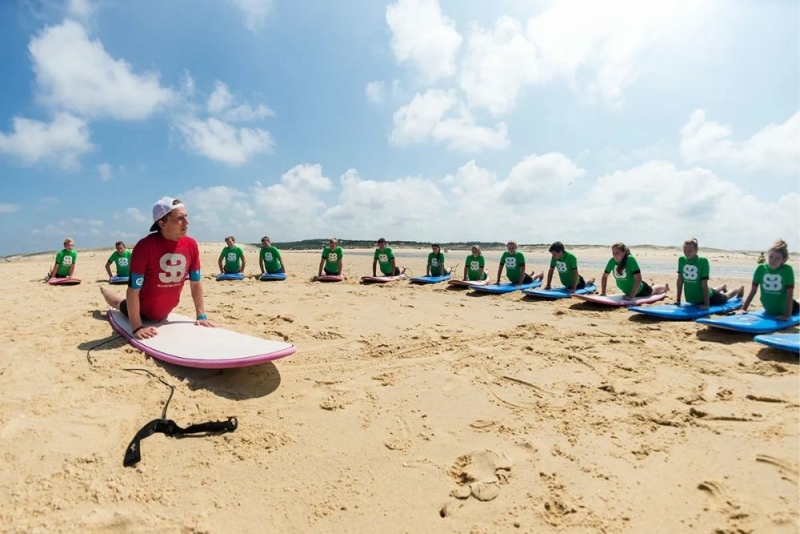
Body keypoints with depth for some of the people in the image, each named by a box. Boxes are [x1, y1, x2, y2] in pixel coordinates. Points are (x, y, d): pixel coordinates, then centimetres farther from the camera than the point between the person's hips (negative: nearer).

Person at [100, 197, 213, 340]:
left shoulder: (191, 245, -17)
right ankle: (104, 291, 52)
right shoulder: (145, 246, -30)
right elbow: (133, 290, -27)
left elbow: (196, 283, -6)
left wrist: (201, 315, -6)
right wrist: (137, 327, -29)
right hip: (142, 310, -4)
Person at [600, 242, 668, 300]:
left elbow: (638, 279, -37)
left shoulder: (630, 259, -35)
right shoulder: (612, 261, -23)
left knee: (653, 290, 31)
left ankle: (664, 286, 63)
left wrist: (631, 296, -42)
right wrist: (603, 293, -16)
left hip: (640, 290, -4)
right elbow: (605, 276, -10)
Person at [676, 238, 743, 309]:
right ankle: (723, 287, 64)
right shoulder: (681, 260, -16)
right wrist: (678, 300, -9)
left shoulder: (703, 261, -27)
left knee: (725, 297, 29)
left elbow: (704, 283, -28)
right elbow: (680, 280, -11)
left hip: (707, 297, -3)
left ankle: (740, 289, 59)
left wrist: (706, 304, -27)